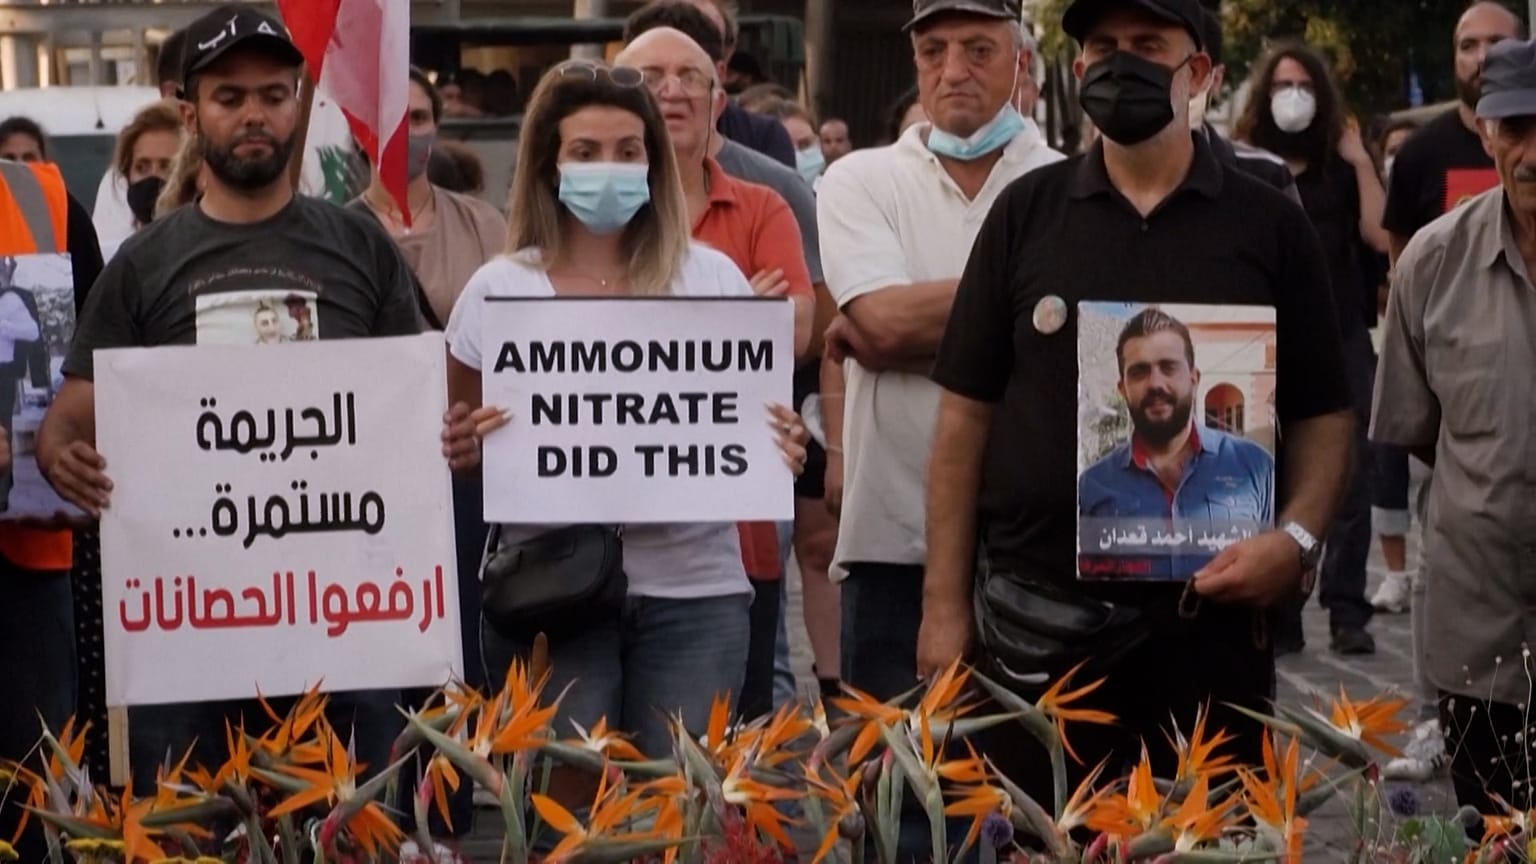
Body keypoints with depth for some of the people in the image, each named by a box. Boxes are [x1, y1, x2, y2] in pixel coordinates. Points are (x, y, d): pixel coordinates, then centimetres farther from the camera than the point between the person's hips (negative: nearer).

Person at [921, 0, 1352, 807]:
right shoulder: (1025, 213, 5)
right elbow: (966, 412, 5)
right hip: (1033, 624, 1)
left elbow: (1322, 413, 6)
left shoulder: (1269, 226, 4)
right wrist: (945, 602, 1)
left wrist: (1298, 537, -12)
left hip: (1208, 619, 0)